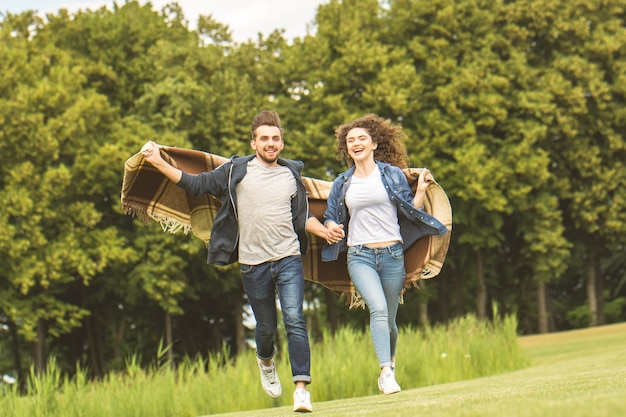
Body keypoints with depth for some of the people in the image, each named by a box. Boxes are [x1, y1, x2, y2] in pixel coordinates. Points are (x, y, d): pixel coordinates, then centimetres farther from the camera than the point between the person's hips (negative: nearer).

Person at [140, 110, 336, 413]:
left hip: (288, 257, 0)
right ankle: (265, 361, 45)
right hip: (253, 263, 0)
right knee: (266, 326, 10)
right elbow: (196, 184, 4)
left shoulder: (291, 174, 10)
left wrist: (325, 232, -2)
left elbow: (302, 217, 16)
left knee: (294, 320, -14)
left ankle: (301, 388, -16)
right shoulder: (236, 171, 2)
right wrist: (158, 163, -2)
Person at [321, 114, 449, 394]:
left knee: (389, 320, 7)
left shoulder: (392, 174, 5)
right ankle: (386, 372, -26)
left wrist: (421, 190, -10)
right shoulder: (342, 183, 10)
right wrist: (331, 227, -1)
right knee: (378, 309, -23)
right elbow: (330, 216, 20)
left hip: (392, 254, 0)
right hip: (359, 256, 0)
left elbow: (411, 211, 5)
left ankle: (390, 364, 33)